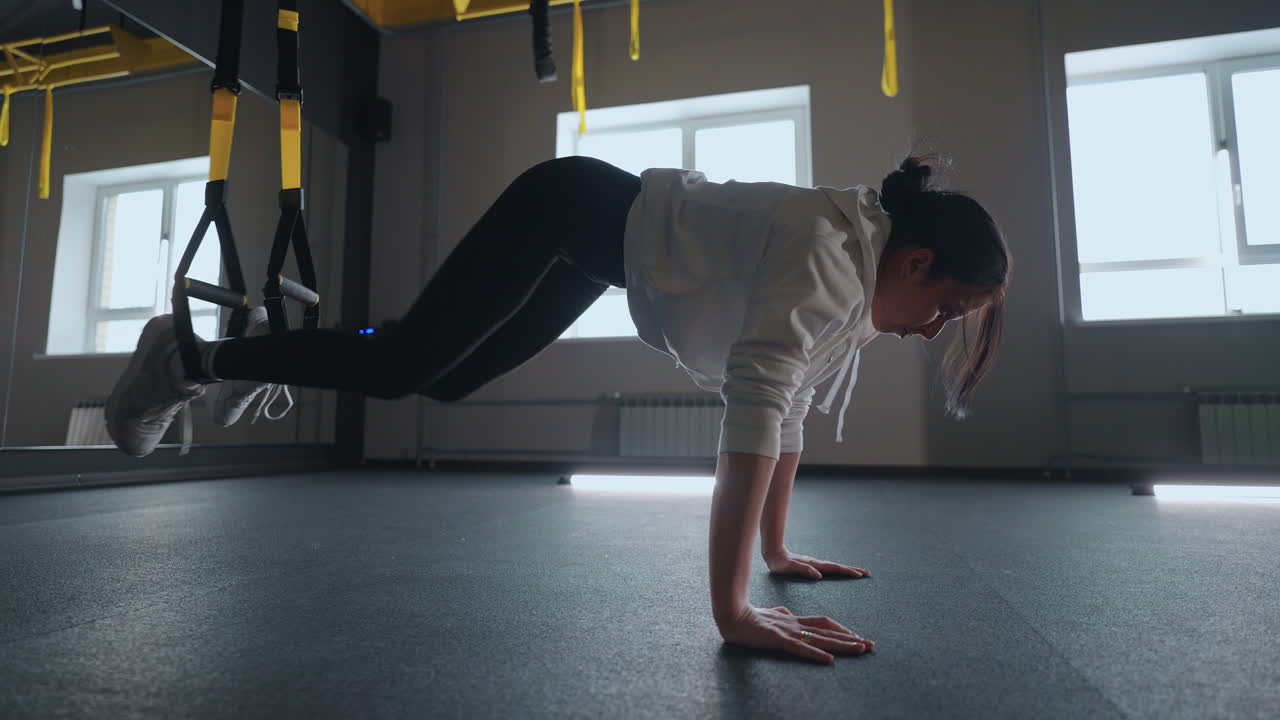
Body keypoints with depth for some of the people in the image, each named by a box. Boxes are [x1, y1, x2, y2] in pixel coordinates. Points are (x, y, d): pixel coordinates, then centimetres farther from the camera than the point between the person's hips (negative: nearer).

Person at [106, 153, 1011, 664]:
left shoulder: (857, 281, -2)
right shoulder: (828, 257, -30)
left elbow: (792, 406, 2)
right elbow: (755, 413, -39)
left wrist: (778, 550, 5)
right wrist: (731, 609, -38)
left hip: (603, 244, 8)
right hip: (570, 212, -8)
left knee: (442, 379, 13)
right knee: (401, 362, -9)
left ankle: (264, 357, 37)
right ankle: (191, 357, 16)